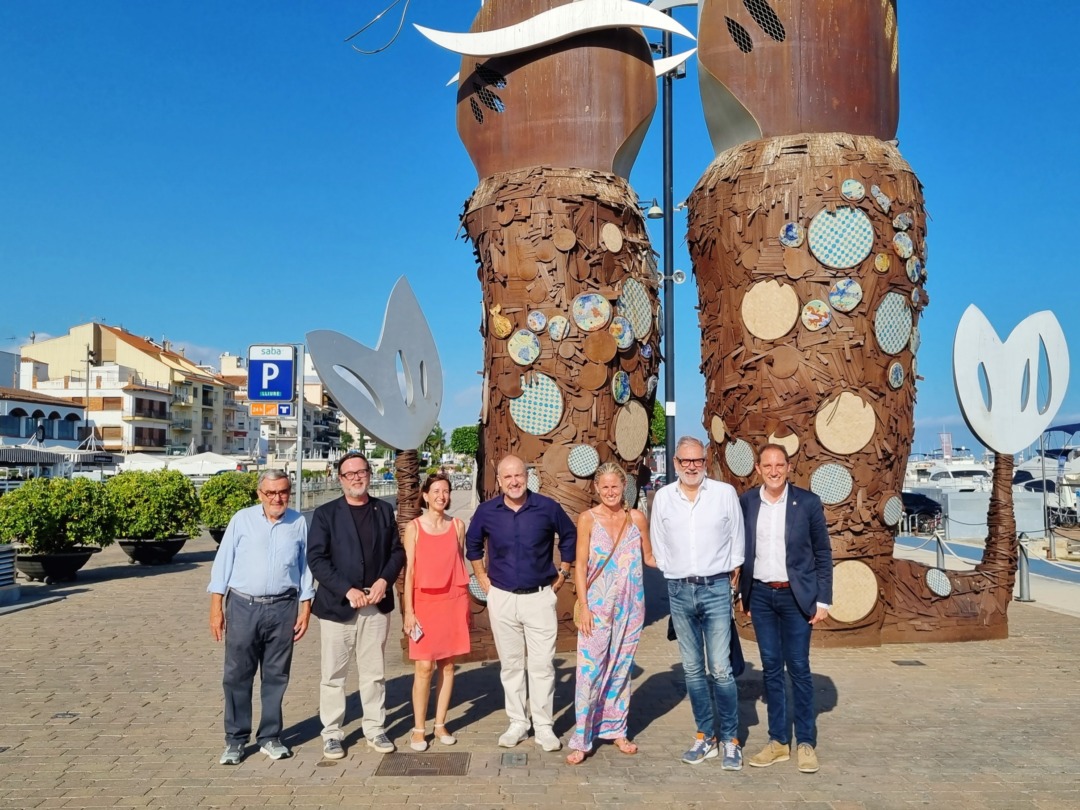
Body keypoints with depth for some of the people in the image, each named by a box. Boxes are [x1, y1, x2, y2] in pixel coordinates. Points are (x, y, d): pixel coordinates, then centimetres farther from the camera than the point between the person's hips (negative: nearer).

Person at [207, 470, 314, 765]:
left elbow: (305, 567, 8)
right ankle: (235, 740, 17)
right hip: (243, 607, -1)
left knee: (276, 677, 9)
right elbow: (223, 563, 1)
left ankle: (270, 737, 22)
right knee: (237, 675, 5)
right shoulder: (242, 520, 1)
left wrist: (305, 609, 5)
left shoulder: (298, 523, 4)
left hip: (283, 609, 1)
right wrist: (216, 607, -3)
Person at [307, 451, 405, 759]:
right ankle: (332, 733, 16)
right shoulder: (325, 513, -1)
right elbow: (316, 559, -7)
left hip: (377, 603, 3)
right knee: (334, 674, 5)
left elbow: (397, 551, 10)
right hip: (336, 604, -2)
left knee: (375, 672, 10)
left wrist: (384, 580, -8)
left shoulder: (384, 510, 10)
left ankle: (375, 728, 22)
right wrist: (347, 590, -15)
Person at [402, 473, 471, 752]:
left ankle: (440, 724, 17)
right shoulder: (414, 527, -1)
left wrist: (465, 604, 11)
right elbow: (409, 570, -2)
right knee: (424, 666, -5)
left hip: (453, 600, 3)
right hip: (425, 601, -3)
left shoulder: (458, 525, 7)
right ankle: (418, 729, 7)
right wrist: (409, 610, -7)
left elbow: (461, 565, 12)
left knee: (447, 664, 7)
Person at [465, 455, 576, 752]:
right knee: (510, 664, 9)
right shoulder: (486, 511, -2)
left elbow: (570, 536, 10)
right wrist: (482, 577, 11)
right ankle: (517, 723, 21)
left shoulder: (547, 507, -6)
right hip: (502, 598, 2)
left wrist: (563, 572, 8)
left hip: (540, 596, -1)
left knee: (542, 664, 0)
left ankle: (544, 727, 11)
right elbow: (472, 543, 16)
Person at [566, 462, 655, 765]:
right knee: (590, 669, -4)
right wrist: (583, 606, -9)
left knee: (621, 668, 12)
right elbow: (580, 565, -4)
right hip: (598, 604, -3)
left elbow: (650, 557, 12)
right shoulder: (588, 519, -3)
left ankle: (616, 730, 26)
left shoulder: (636, 518, 4)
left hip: (631, 605, 3)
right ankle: (581, 740, 3)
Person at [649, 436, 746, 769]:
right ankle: (706, 735, 20)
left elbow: (737, 538, 6)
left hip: (716, 588, -2)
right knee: (692, 669, 9)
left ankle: (730, 739, 8)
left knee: (720, 669, -6)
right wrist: (672, 571, 12)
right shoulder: (663, 497, 4)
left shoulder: (725, 493, -2)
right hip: (679, 591, 3)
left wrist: (731, 574, 7)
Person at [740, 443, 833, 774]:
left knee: (798, 669, 2)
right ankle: (778, 741, 19)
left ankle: (806, 743, 15)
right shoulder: (746, 502, 1)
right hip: (760, 595, 3)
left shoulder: (808, 502, -5)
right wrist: (744, 594, 9)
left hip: (795, 596, -2)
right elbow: (742, 550, 9)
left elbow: (823, 553, -1)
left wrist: (823, 599, -3)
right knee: (771, 668, 9)